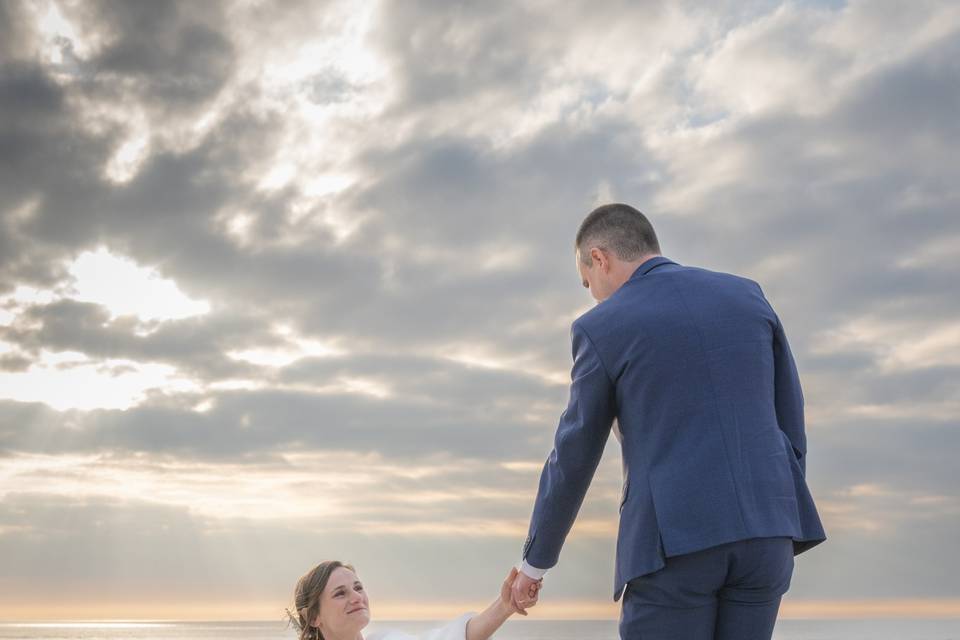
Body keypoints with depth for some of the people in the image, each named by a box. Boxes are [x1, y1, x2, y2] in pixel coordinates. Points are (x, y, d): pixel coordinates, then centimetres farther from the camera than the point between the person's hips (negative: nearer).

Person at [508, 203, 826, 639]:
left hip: (674, 541, -4)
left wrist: (534, 561, 18)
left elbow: (571, 462, 5)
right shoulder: (747, 297, 10)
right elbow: (787, 422, 12)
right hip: (761, 529, 5)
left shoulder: (602, 330, -2)